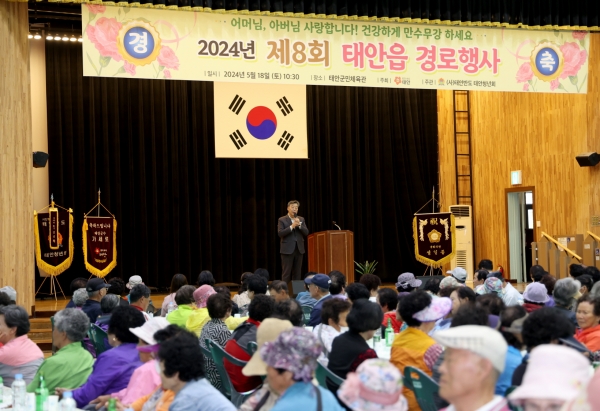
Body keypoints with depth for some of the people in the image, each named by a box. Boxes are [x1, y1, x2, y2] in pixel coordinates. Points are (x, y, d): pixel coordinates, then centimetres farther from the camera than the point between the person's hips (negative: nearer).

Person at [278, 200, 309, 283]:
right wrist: (292, 226, -18)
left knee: (297, 273, 7)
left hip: (299, 249, 4)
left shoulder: (301, 219, 12)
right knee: (286, 273, -3)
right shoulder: (282, 220, -1)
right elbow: (280, 233, -12)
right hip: (287, 249, -4)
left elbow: (306, 232, 4)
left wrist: (299, 225, -12)